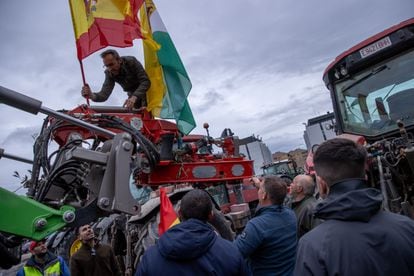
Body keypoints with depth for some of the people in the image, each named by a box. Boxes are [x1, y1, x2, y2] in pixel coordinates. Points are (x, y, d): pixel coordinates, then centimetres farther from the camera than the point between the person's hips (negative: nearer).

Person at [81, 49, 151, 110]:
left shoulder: (131, 62, -25)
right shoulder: (109, 73, -14)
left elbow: (145, 81, -32)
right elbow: (104, 94, -20)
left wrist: (134, 97, -47)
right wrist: (91, 95, -43)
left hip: (145, 91, -4)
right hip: (132, 95, 4)